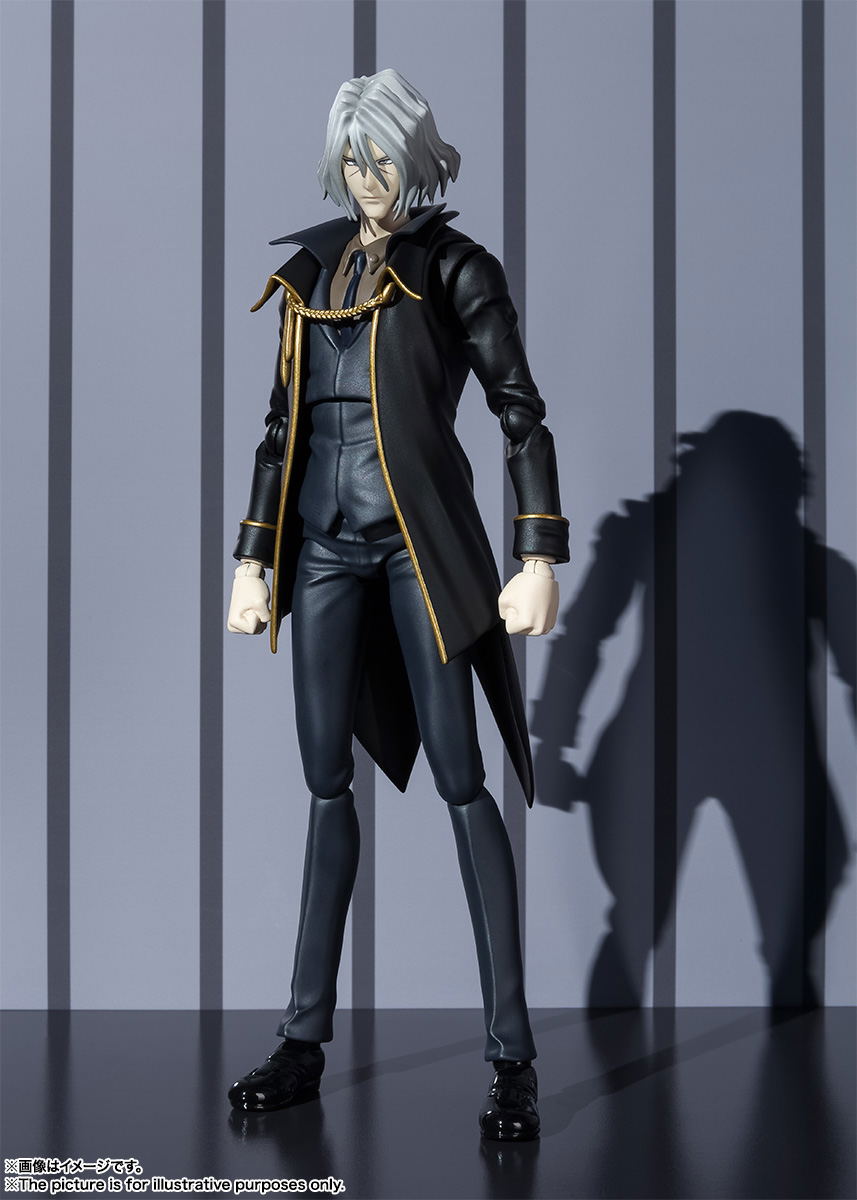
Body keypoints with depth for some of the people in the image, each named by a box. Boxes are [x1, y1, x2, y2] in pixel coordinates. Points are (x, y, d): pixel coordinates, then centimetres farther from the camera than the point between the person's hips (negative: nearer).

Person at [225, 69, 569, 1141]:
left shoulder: (454, 269, -1)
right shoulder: (311, 271, 13)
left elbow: (521, 414, -6)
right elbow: (282, 426, 17)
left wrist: (540, 557, -15)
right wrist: (252, 558, 13)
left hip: (420, 538, -5)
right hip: (324, 540, 5)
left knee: (458, 779, -6)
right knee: (326, 782, 7)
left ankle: (512, 1053, -2)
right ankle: (305, 1038, 14)